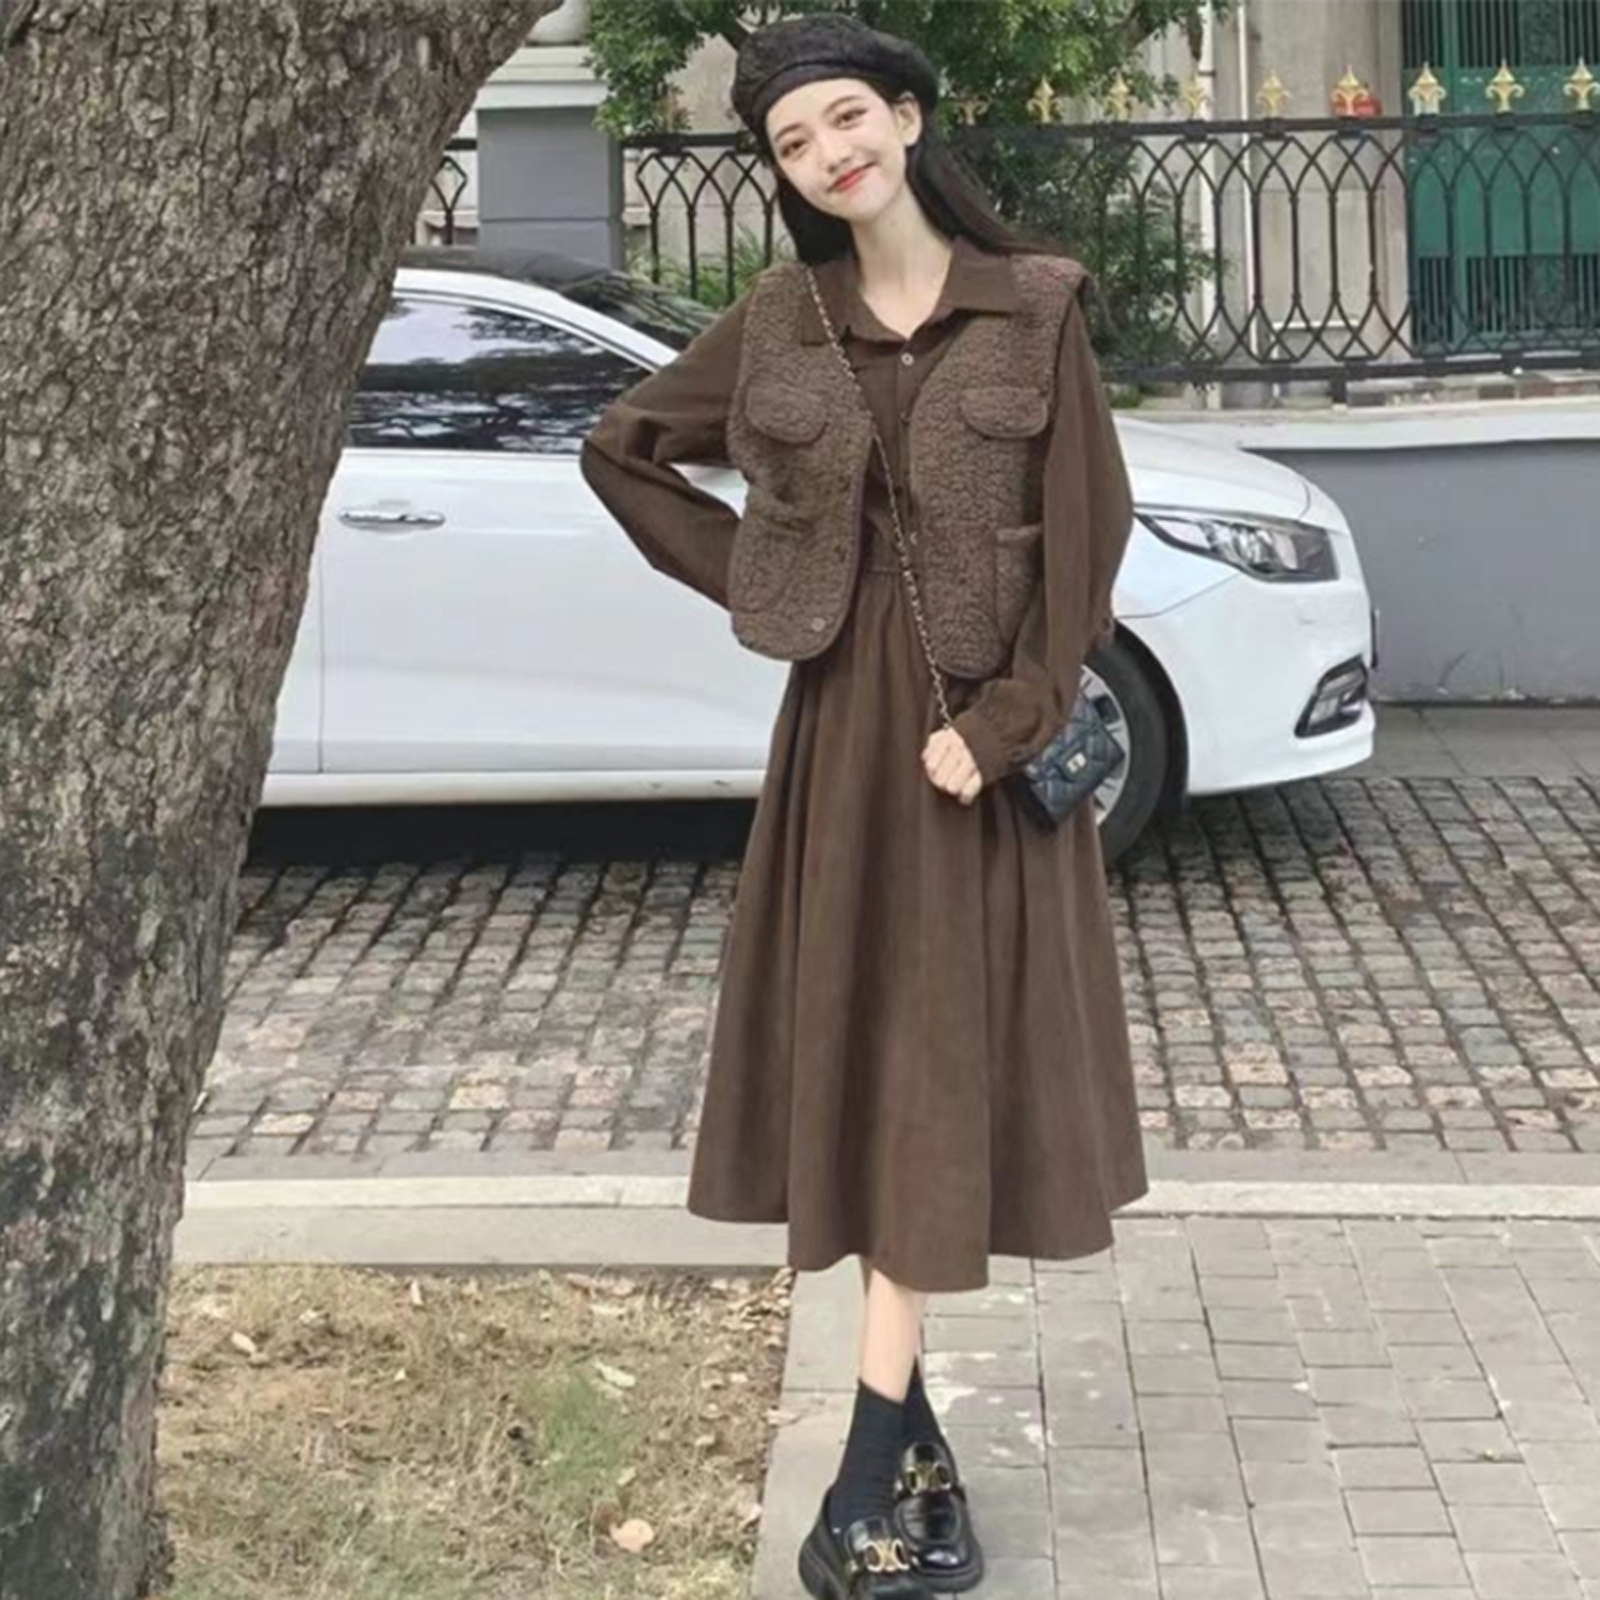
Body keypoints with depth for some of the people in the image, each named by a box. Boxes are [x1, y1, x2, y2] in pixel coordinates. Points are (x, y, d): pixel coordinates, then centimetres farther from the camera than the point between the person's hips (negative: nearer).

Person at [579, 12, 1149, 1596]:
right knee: (865, 1062, 3)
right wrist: (748, 575, 6)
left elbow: (1086, 531, -5)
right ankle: (905, 1436, 14)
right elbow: (620, 447, 15)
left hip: (989, 724, -2)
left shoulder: (1033, 307, -3)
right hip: (847, 726, 2)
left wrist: (1001, 723, -12)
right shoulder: (779, 320, 3)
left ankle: (874, 1463, 5)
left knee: (944, 1067, 1)